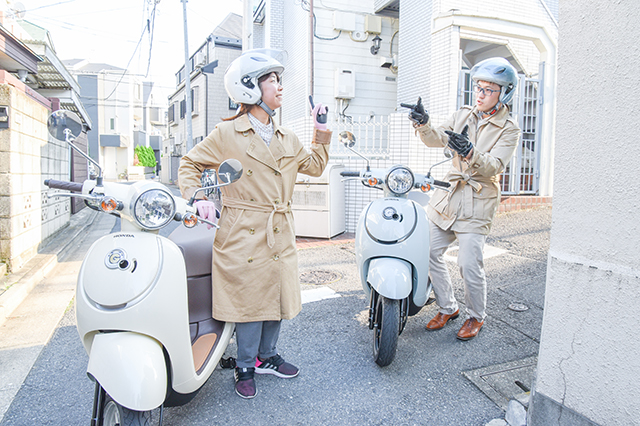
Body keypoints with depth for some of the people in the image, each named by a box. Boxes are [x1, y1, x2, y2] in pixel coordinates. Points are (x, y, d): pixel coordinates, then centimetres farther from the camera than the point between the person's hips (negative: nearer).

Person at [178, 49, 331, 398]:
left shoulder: (286, 138, 15)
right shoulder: (227, 134, -3)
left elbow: (314, 166, 22)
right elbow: (190, 165, 4)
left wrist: (321, 133, 11)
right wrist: (196, 198, -11)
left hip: (280, 235, 6)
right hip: (244, 235, -6)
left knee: (277, 296, 13)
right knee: (250, 299, 0)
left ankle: (266, 357, 35)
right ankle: (245, 367, 23)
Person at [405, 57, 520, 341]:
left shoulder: (509, 130, -2)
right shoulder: (463, 116, 11)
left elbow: (493, 166, -16)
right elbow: (436, 139, -2)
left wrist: (469, 152, -36)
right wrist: (423, 125, -23)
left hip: (477, 203, -5)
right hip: (447, 195, 5)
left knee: (469, 265, -8)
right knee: (429, 253, 4)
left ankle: (476, 316, 20)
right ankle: (448, 308, 24)